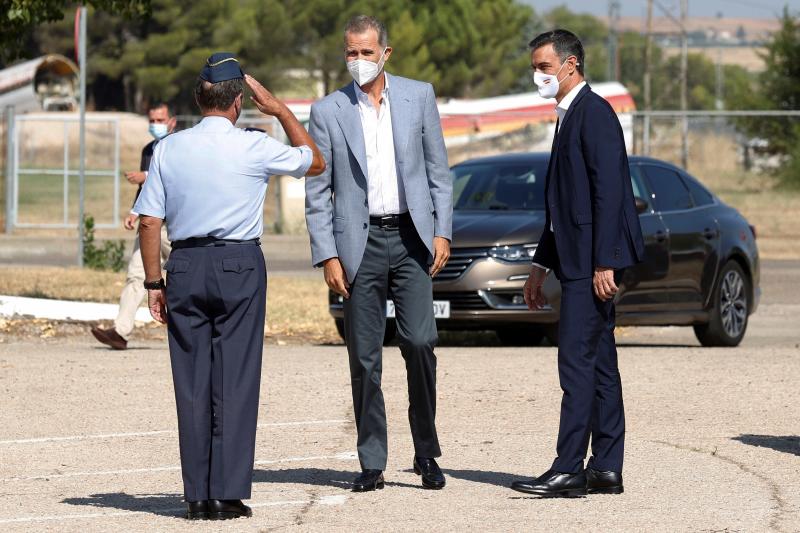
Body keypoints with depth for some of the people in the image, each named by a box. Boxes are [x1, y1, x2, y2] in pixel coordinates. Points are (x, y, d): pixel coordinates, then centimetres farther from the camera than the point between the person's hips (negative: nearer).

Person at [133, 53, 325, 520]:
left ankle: (197, 495, 5)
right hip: (240, 265, -2)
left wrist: (154, 282, 9)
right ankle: (228, 493, -4)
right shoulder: (254, 148, -5)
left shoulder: (169, 149, 1)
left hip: (185, 268, 2)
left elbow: (149, 222, 1)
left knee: (192, 381, 5)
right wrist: (280, 109, 15)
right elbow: (316, 162, 12)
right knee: (235, 379, 0)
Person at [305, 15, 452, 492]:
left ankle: (427, 453, 3)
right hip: (359, 242, 0)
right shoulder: (328, 112, 2)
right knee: (364, 358, 0)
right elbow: (317, 193, 3)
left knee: (420, 341, -11)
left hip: (411, 237, 0)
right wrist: (328, 256, -4)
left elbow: (438, 170, 10)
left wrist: (442, 233, 1)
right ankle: (372, 465, 6)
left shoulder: (419, 96, 6)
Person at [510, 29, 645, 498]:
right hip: (577, 259, 10)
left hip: (594, 258, -10)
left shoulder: (594, 113, -12)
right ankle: (606, 470, 12)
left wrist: (603, 264, -23)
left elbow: (608, 192, -19)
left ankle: (569, 471, -12)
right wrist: (542, 265, 22)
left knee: (577, 360, -11)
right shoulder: (570, 115, 20)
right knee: (598, 362, 10)